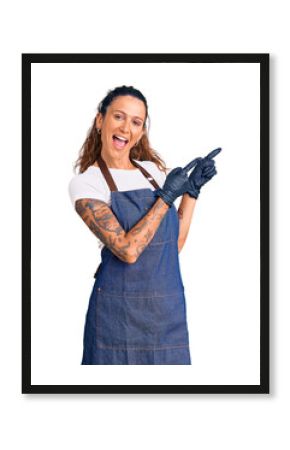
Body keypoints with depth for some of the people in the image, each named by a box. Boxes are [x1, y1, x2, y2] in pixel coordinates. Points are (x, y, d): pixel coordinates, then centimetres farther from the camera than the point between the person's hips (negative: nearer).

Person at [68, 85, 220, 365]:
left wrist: (192, 189, 5)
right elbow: (128, 250, -19)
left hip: (169, 310, 5)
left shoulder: (155, 171, 9)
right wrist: (167, 196, -13)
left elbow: (175, 244, 10)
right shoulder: (85, 183, -8)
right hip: (120, 314, -5)